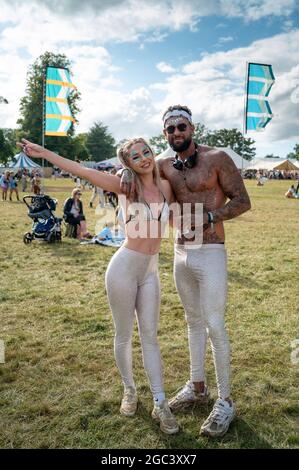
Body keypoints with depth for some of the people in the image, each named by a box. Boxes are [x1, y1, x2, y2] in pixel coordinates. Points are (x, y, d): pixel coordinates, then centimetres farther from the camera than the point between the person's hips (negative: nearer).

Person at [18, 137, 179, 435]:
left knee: (150, 336, 7)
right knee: (124, 335, 10)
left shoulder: (166, 187, 5)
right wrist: (43, 152, -6)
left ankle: (160, 404, 15)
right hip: (124, 267, -3)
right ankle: (129, 391, 33)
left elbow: (174, 219, 22)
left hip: (150, 271, 3)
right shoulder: (126, 186, -5)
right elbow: (81, 171, -6)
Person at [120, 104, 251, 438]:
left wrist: (208, 217, -22)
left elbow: (242, 201, -7)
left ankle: (225, 402, 13)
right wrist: (127, 173, -3)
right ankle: (197, 387, 32)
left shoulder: (217, 158, -7)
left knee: (214, 326, -3)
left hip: (210, 254, -6)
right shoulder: (166, 166, 8)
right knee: (193, 321, 16)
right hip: (181, 253, 6)